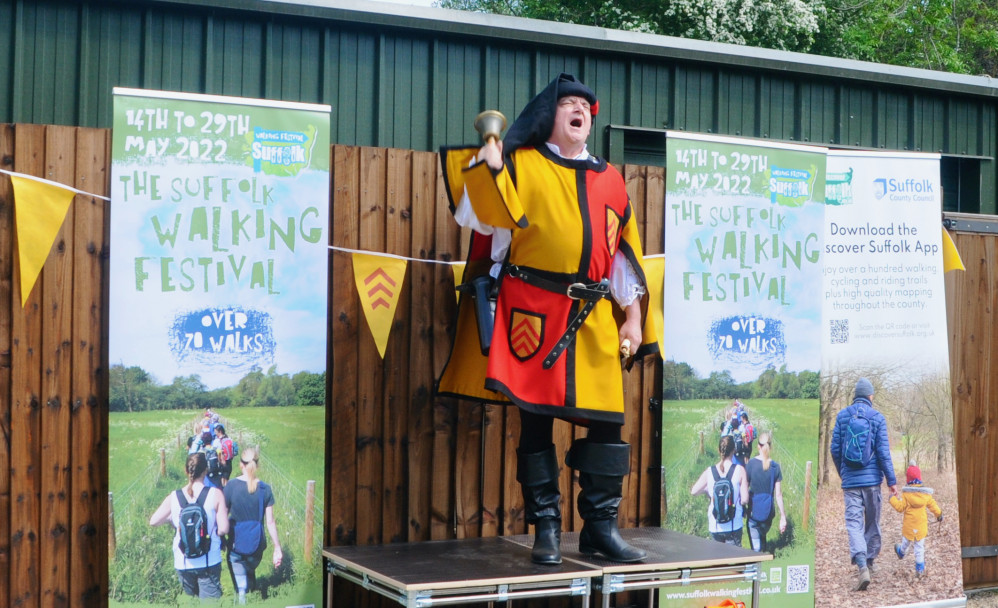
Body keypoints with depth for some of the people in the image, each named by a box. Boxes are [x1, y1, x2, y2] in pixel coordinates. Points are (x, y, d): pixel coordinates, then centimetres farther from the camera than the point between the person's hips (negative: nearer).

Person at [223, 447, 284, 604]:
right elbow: (270, 521, -4)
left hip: (237, 543, -3)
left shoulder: (231, 486, -11)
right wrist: (277, 548, 3)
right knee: (250, 573, 26)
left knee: (240, 582, 5)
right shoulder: (265, 489, -5)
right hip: (257, 543, 3)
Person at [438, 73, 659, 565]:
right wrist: (487, 167, -17)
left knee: (606, 419, 2)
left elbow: (624, 251, 18)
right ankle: (546, 528, 10)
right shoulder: (520, 164, 6)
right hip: (533, 311, -4)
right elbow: (482, 219, -5)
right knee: (535, 418, 0)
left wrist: (633, 316, 13)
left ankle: (601, 525, 15)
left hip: (594, 320, 4)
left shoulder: (609, 179, 18)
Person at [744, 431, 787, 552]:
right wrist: (783, 516, 3)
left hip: (753, 511, -2)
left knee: (756, 545, 3)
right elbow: (778, 494, -4)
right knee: (762, 536, 29)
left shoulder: (751, 464, -11)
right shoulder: (775, 467, -6)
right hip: (768, 511, 2)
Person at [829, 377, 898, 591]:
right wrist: (891, 481, 0)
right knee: (872, 523, 15)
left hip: (850, 480, 0)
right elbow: (883, 452, -5)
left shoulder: (842, 416, 2)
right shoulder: (878, 418, -2)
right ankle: (869, 562, 25)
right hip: (872, 479, 0)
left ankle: (862, 566, -21)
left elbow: (835, 449, 4)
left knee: (854, 523, -4)